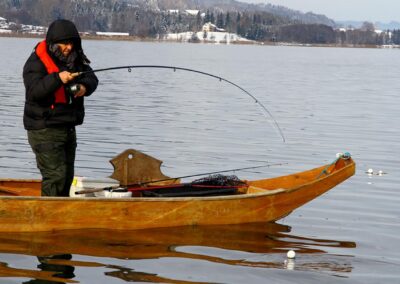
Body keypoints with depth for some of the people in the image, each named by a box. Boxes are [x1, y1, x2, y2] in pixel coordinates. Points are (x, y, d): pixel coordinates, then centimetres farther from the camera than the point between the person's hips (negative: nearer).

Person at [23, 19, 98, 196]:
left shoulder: (76, 59, 8)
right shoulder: (37, 61, -13)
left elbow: (91, 79, 5)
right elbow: (34, 90, -25)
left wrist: (85, 86, -19)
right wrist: (57, 79, -38)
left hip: (68, 127, 8)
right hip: (44, 129, -8)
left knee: (67, 175, 14)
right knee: (56, 174, -16)